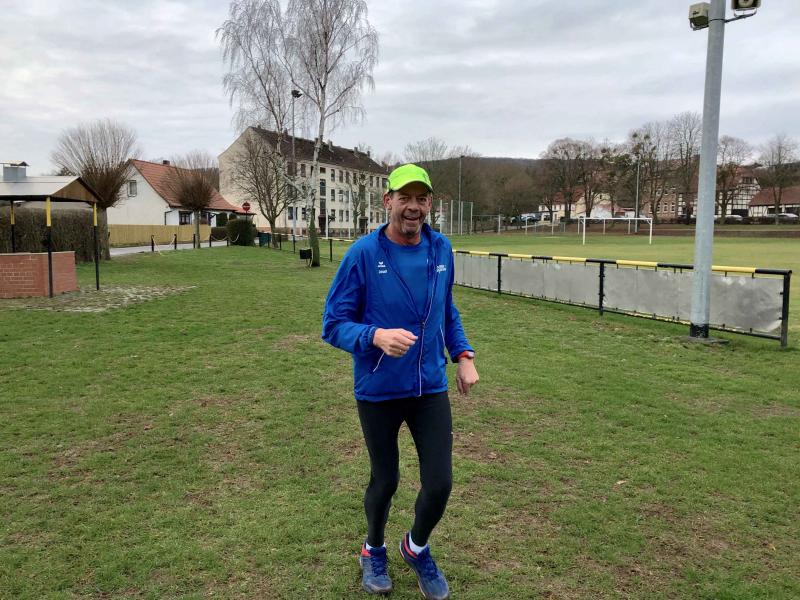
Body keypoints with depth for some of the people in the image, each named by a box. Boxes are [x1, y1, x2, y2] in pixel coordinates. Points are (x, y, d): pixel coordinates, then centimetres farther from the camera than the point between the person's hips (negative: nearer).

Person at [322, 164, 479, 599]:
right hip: (378, 391, -3)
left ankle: (417, 547, 37)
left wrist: (463, 355, 4)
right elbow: (334, 324, -12)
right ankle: (374, 550, 47)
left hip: (431, 387, 3)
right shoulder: (362, 254, -15)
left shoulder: (441, 249, -1)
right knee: (385, 480, 14)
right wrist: (375, 336, -30)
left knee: (439, 484, 3)